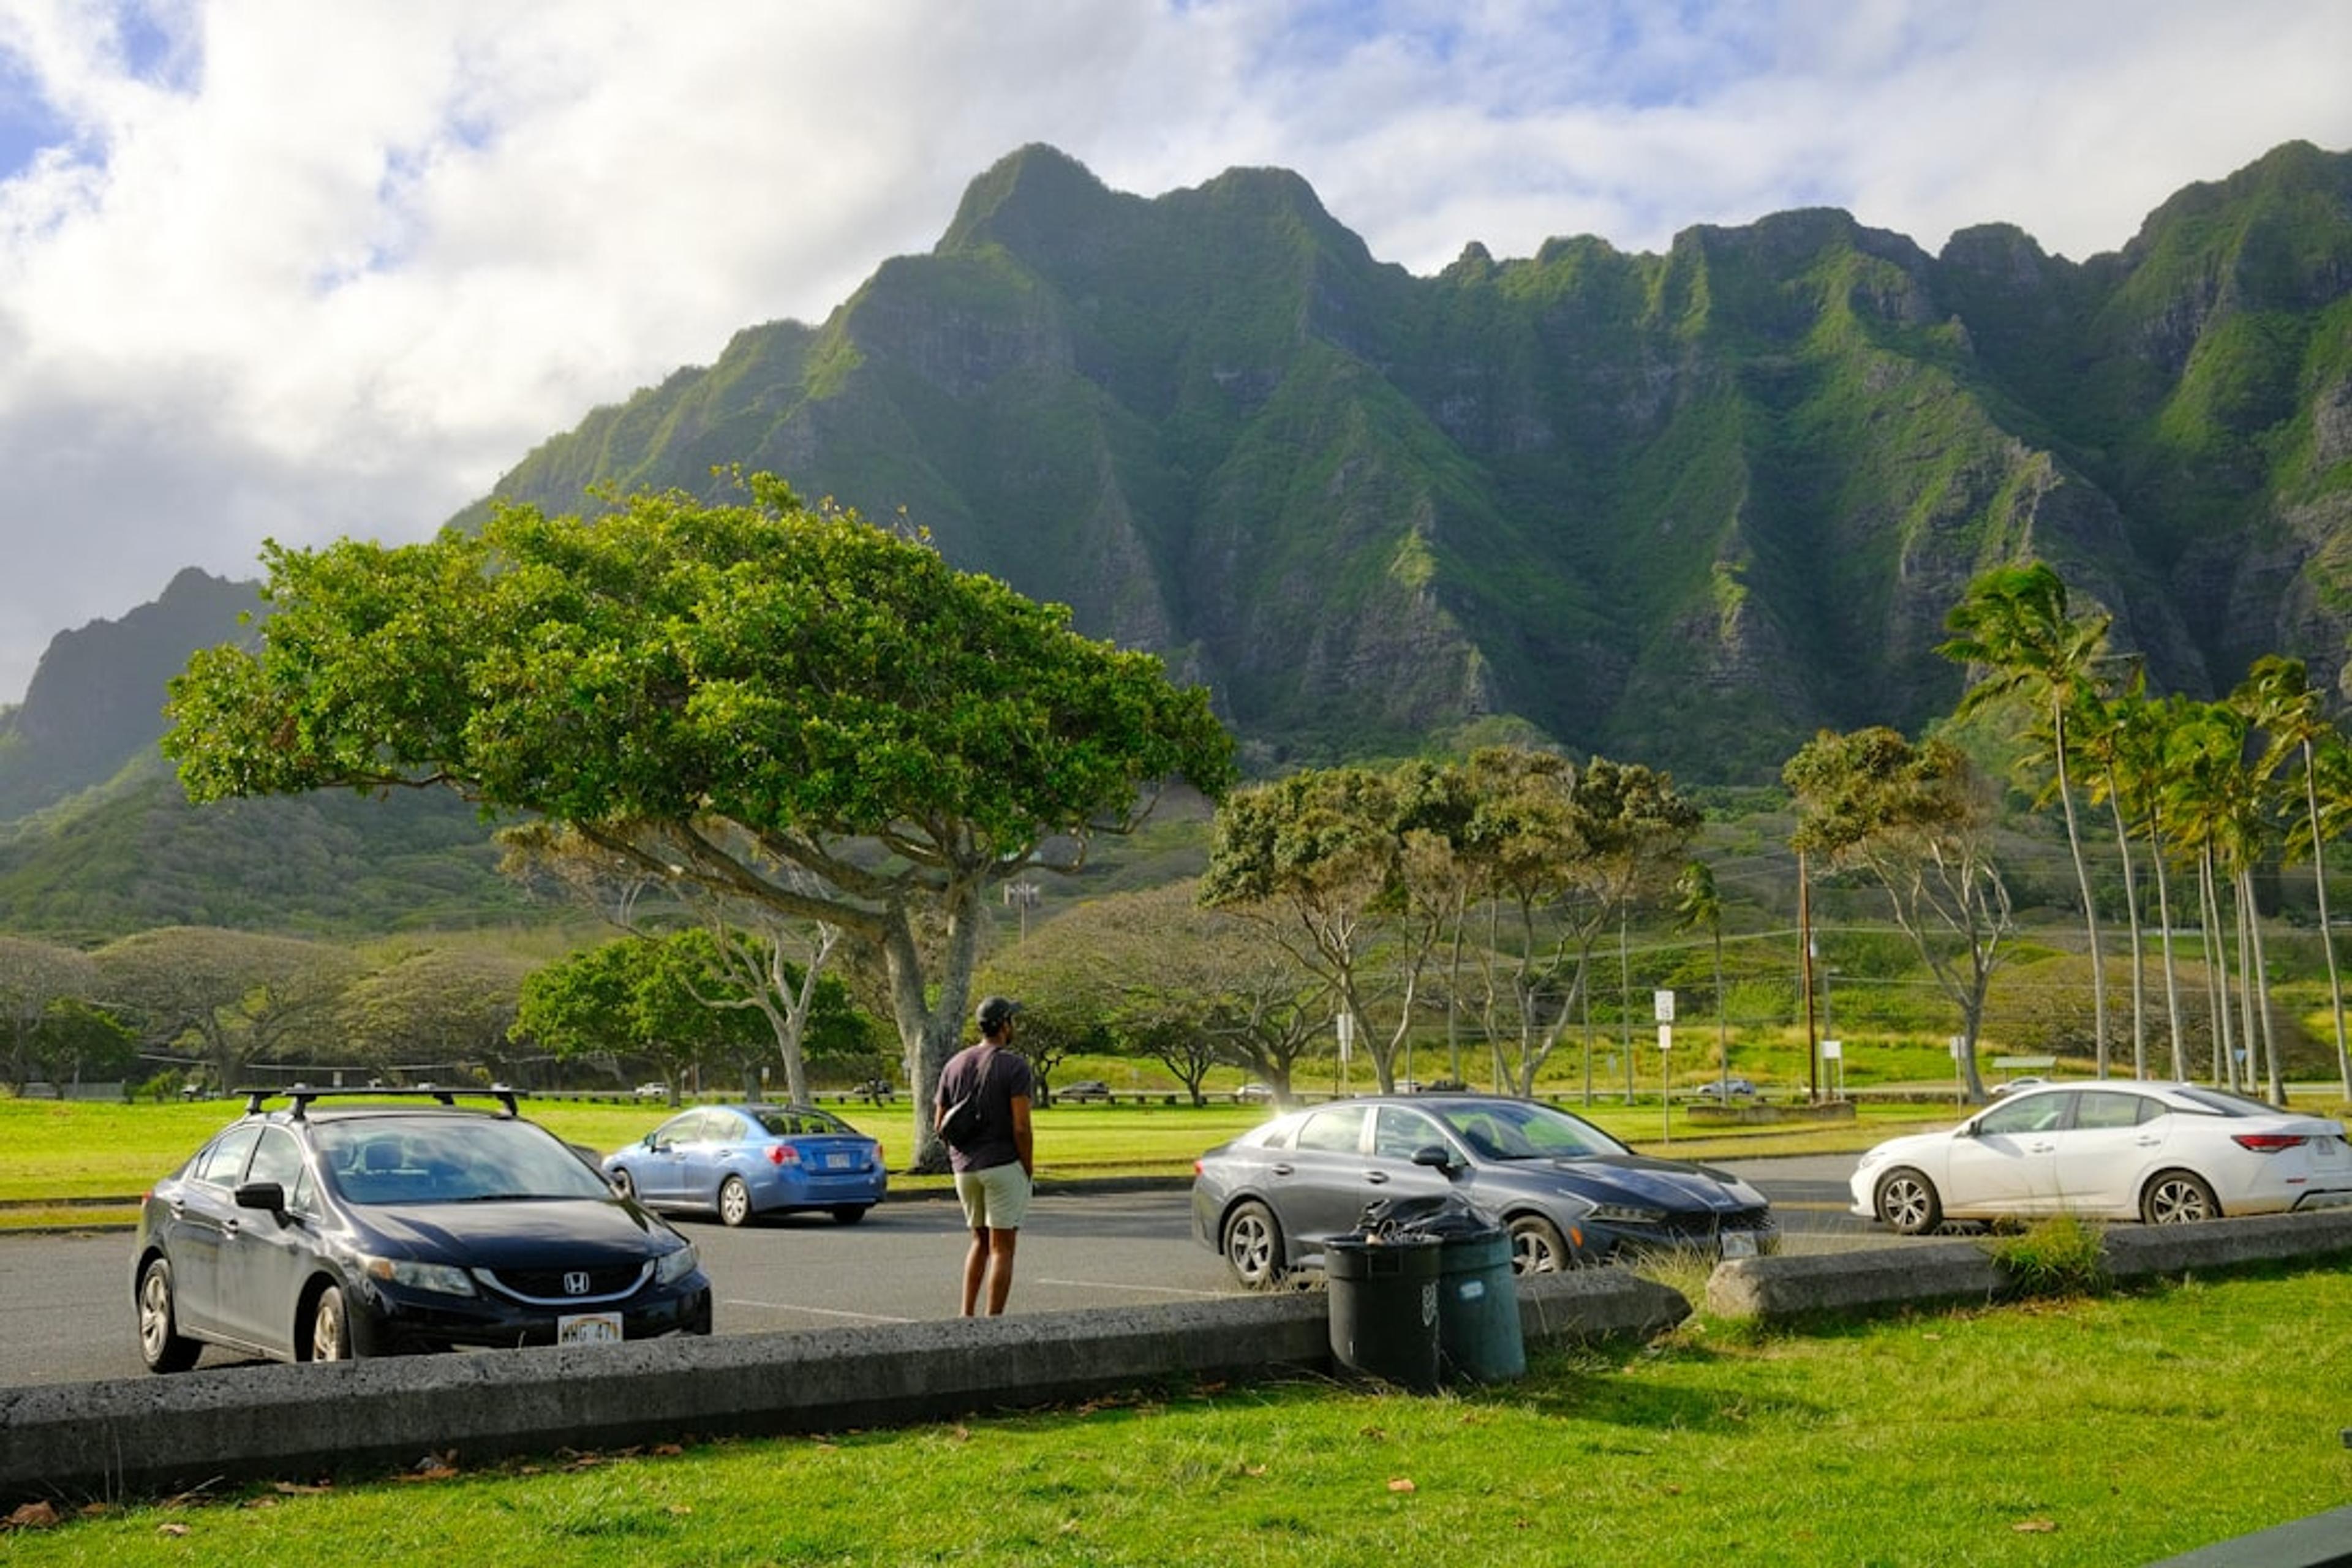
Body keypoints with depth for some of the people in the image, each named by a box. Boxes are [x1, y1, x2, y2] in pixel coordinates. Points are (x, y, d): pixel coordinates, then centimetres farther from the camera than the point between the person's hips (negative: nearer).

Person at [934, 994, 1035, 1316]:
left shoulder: (955, 1065, 8)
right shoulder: (1015, 1066, -11)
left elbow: (939, 1125, 9)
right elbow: (1021, 1127, -16)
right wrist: (1029, 1171, -6)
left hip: (964, 1167, 6)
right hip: (1004, 1166, -6)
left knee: (980, 1240, 21)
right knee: (1001, 1248, 1)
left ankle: (967, 1316, 13)